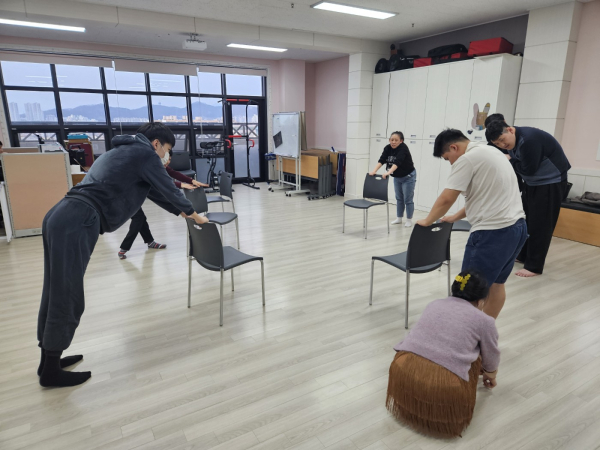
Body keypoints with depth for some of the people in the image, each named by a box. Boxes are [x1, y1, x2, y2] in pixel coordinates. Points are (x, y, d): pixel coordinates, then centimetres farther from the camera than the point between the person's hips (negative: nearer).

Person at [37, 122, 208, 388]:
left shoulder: (125, 151, 28)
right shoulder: (145, 154, 0)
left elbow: (155, 191, 35)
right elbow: (168, 190, 5)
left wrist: (180, 212, 41)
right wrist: (195, 216, 21)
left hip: (61, 217, 10)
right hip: (77, 223, -10)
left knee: (56, 293, 17)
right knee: (67, 297, 1)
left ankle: (48, 360, 31)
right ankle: (51, 371, 16)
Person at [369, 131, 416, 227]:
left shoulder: (403, 148, -27)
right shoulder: (388, 148, -10)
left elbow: (397, 162, -41)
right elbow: (381, 160, -19)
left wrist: (388, 172, -54)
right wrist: (374, 171, -34)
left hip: (408, 177, -6)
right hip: (397, 177, 6)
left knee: (408, 199, 0)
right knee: (399, 198, 14)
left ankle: (409, 220, 13)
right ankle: (399, 218, 24)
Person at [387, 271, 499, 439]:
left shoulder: (433, 304, 20)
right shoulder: (484, 321, 7)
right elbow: (491, 362, 20)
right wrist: (490, 376, 43)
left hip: (403, 372, 4)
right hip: (444, 389, -3)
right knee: (473, 354, 21)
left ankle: (411, 398, 21)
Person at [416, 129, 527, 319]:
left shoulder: (467, 159, -11)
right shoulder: (491, 152, 19)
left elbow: (446, 199, -15)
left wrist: (427, 221, 1)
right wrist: (457, 216, 23)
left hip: (492, 231, -10)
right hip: (517, 226, 10)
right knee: (496, 284, 18)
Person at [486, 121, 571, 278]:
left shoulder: (529, 139, -28)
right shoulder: (513, 141, 0)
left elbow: (528, 169, -26)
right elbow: (520, 167, 6)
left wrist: (510, 160, -14)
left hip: (550, 183, -9)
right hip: (532, 183, 9)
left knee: (539, 225, -6)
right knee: (524, 220, 16)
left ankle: (534, 267, 1)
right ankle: (522, 255, 31)